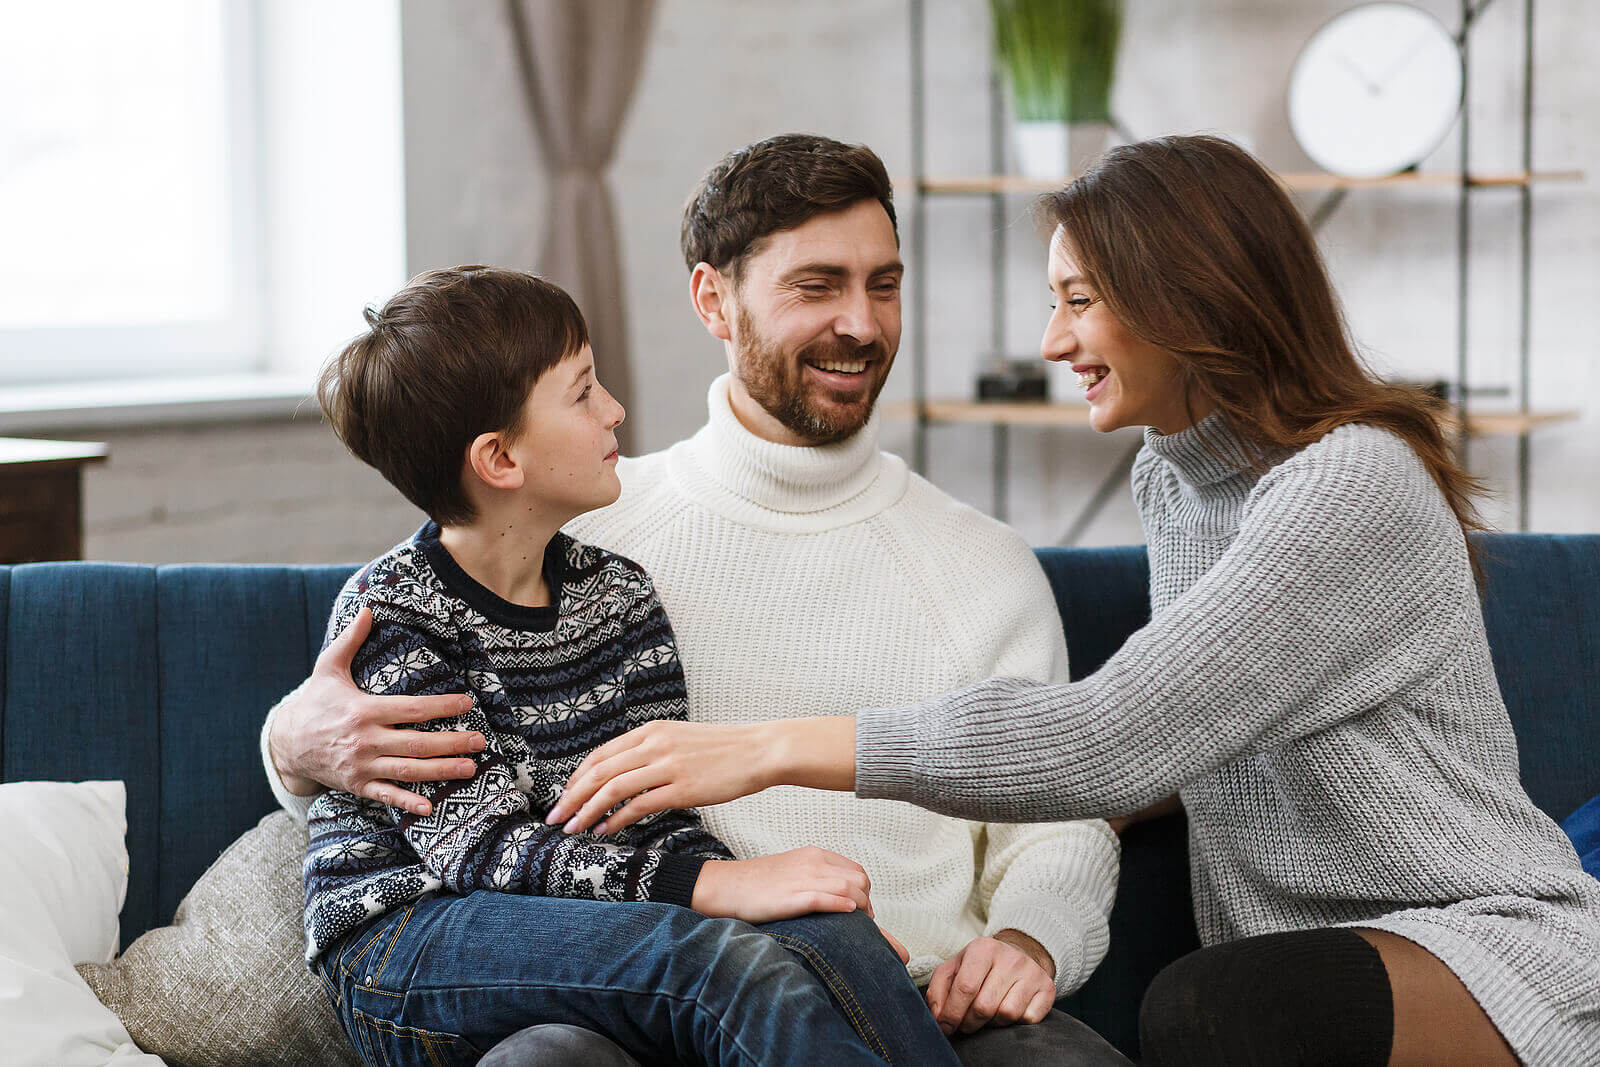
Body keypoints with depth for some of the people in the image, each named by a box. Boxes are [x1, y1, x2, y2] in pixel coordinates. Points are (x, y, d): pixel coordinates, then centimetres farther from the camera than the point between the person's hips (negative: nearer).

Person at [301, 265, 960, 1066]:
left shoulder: (617, 594, 9)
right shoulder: (389, 613, -11)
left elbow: (656, 819, 5)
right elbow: (480, 844, -20)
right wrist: (720, 885, -29)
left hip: (579, 925, 6)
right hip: (403, 944, -6)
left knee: (831, 930, -24)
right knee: (736, 964, -32)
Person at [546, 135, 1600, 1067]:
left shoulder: (1355, 486, -18)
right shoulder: (1170, 475, 12)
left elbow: (1116, 739, -26)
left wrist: (779, 749, -25)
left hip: (1489, 948, -7)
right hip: (1296, 964, 7)